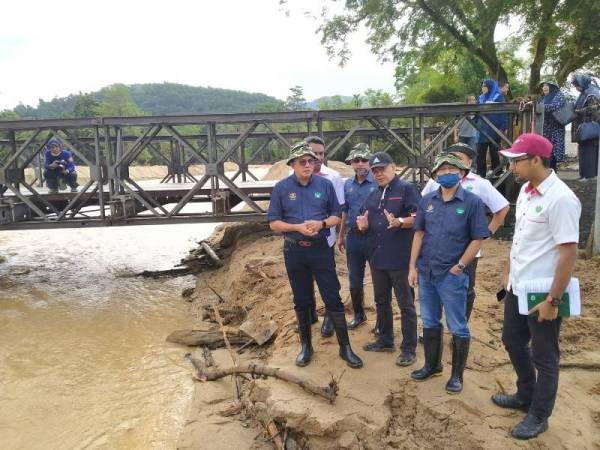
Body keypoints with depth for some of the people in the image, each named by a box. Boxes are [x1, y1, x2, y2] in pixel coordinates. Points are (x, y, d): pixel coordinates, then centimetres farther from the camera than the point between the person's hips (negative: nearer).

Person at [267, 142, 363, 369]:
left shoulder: (325, 184, -1)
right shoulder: (281, 188, -3)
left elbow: (337, 215, 5)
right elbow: (274, 223, -1)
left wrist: (321, 224, -16)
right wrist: (298, 227, -17)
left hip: (321, 249, 0)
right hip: (294, 251, 1)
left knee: (333, 298, 1)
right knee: (301, 301, 13)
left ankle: (345, 347, 14)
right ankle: (306, 345, 29)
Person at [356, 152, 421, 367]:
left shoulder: (407, 189, -7)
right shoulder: (373, 195, 16)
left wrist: (399, 222, -32)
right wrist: (364, 225, -2)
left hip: (400, 258, -7)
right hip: (377, 257, 8)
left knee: (405, 304, 2)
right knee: (381, 301, 18)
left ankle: (409, 349, 13)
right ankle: (385, 340, 33)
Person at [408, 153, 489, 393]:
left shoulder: (472, 202, -7)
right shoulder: (427, 200, 5)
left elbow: (478, 239, -7)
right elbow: (419, 234, 7)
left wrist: (459, 267, -11)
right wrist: (413, 267, 3)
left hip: (452, 275, -4)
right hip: (426, 272, 5)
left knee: (457, 327, 7)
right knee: (429, 322, 17)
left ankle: (457, 374, 23)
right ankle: (432, 365, 35)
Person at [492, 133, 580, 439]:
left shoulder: (561, 198, -22)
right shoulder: (525, 190, 4)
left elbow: (568, 252, -22)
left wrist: (553, 300, -21)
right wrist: (507, 272, 18)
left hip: (541, 294, -9)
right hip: (517, 287, 9)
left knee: (544, 358, 10)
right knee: (513, 342, 23)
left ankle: (538, 417, 29)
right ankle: (525, 396, 45)